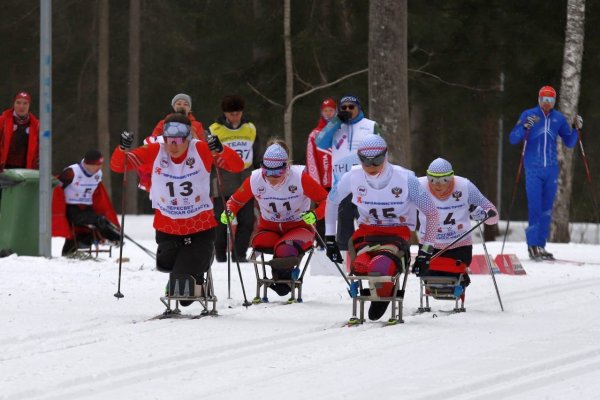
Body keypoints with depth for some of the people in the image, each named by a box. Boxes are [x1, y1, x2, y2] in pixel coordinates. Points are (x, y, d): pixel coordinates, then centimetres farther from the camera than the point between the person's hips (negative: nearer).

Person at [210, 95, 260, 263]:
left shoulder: (250, 129, 10)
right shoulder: (214, 130, -1)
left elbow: (256, 159, 18)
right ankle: (221, 258, 7)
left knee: (247, 222, -2)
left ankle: (239, 254, 7)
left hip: (246, 183, 3)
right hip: (222, 184, -3)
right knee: (222, 223, -1)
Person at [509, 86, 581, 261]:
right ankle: (532, 245, -8)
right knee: (535, 207, -10)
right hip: (533, 169, -4)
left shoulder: (558, 118, 8)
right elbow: (513, 139, -5)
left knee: (547, 209, 6)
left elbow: (569, 142, 15)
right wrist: (525, 127, -22)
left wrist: (575, 128, -2)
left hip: (551, 169, 4)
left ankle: (541, 245, 11)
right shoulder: (528, 115, -2)